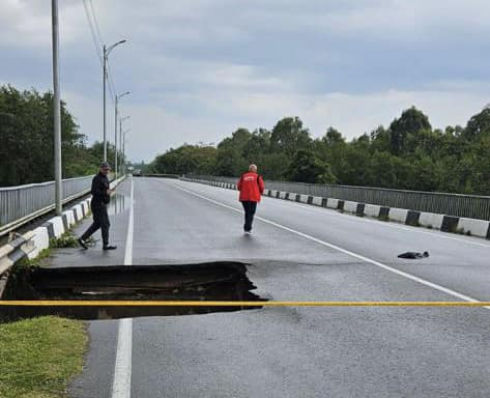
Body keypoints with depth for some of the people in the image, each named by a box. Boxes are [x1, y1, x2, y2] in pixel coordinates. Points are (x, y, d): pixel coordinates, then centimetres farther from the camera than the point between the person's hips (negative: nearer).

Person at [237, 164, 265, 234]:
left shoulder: (243, 176, 8)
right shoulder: (258, 177, 2)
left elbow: (239, 186, 6)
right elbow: (261, 187, 0)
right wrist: (260, 193, 20)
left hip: (244, 197, 3)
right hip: (253, 197, -3)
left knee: (247, 212, 16)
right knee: (251, 213, 1)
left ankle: (247, 228, 19)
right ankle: (247, 228, -10)